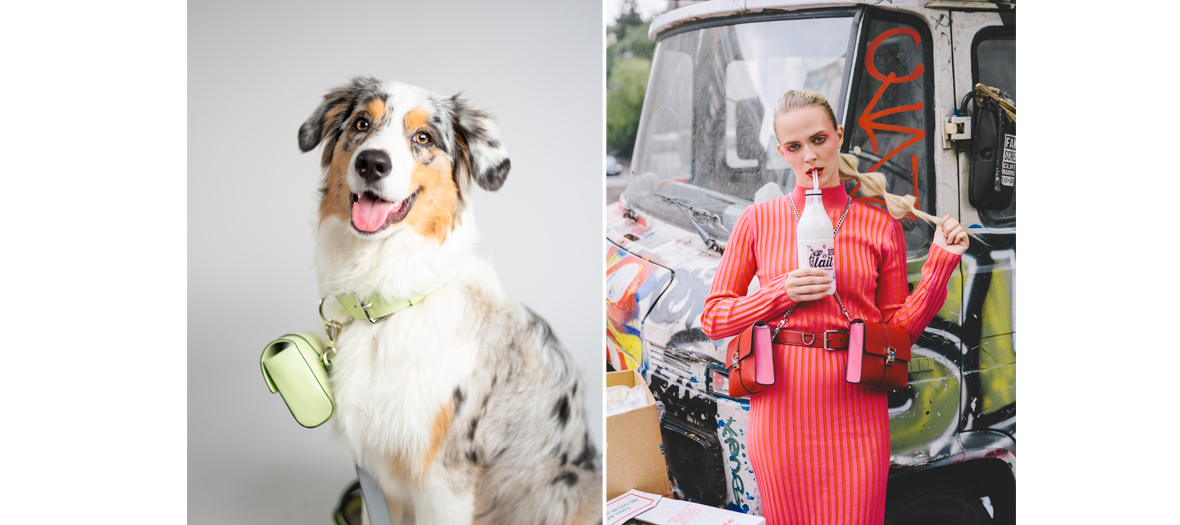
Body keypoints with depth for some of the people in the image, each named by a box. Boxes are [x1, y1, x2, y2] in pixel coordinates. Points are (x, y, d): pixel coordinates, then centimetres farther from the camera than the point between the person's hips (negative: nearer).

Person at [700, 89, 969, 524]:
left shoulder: (881, 224, 6)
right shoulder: (759, 220, 5)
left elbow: (900, 326, 8)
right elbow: (714, 318, 4)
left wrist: (941, 261, -1)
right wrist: (783, 293, -10)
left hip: (855, 405, 0)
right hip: (783, 403, 0)